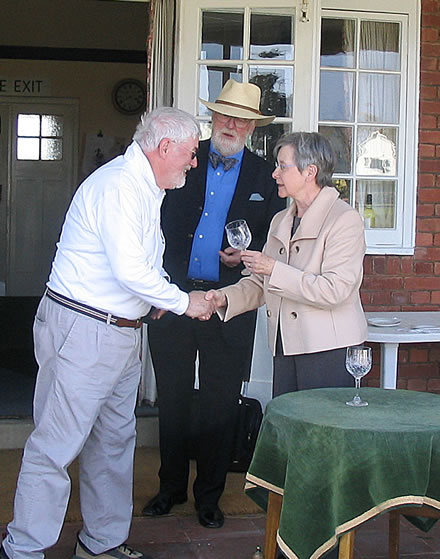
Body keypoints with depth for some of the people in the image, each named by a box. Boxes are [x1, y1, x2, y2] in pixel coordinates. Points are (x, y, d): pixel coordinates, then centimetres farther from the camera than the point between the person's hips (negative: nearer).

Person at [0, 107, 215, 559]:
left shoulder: (146, 189, 16)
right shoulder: (118, 185, -17)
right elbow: (129, 270, -23)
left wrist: (158, 297, 6)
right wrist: (183, 301, -11)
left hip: (122, 331, 10)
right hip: (82, 330, -10)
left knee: (115, 439, 14)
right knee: (57, 444, -5)